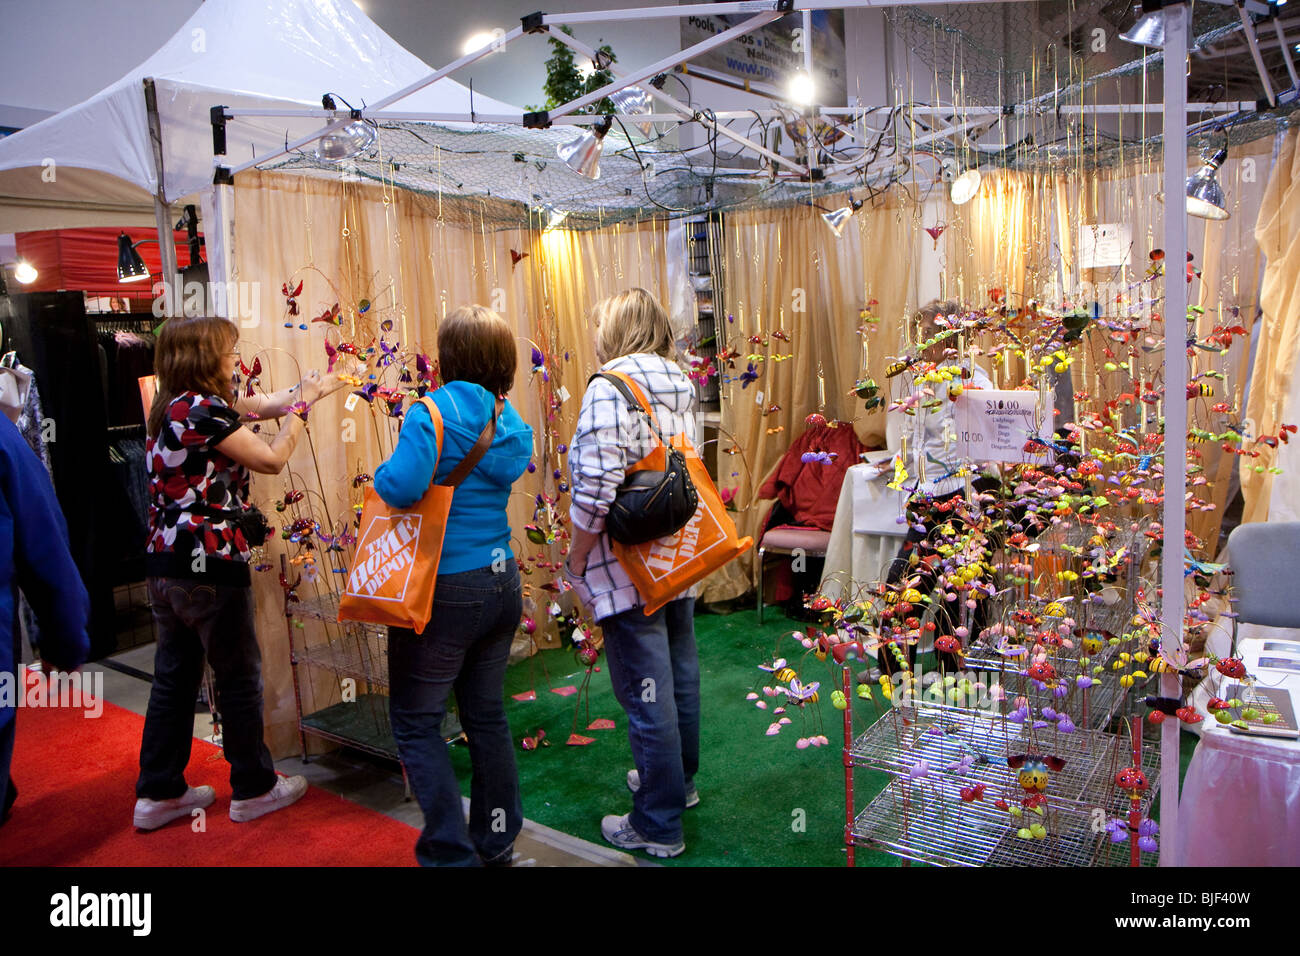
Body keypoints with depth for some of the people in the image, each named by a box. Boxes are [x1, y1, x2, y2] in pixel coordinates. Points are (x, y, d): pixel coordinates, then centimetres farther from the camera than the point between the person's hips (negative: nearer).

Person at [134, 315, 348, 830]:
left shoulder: (174, 407, 10)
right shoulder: (203, 409, -17)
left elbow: (260, 405, 18)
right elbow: (272, 459, -13)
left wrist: (309, 389, 23)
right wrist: (301, 404, -1)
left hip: (166, 563, 9)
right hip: (210, 564, -9)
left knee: (175, 676, 16)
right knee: (239, 676, 7)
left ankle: (159, 793, 26)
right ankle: (253, 788, 21)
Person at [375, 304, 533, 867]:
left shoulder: (434, 413, -16)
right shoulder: (511, 423, 5)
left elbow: (401, 487, -28)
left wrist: (381, 475, -7)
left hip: (445, 589, -7)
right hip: (502, 583, 7)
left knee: (416, 723, 8)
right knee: (487, 715, 18)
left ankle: (452, 853, 12)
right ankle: (497, 843, 31)